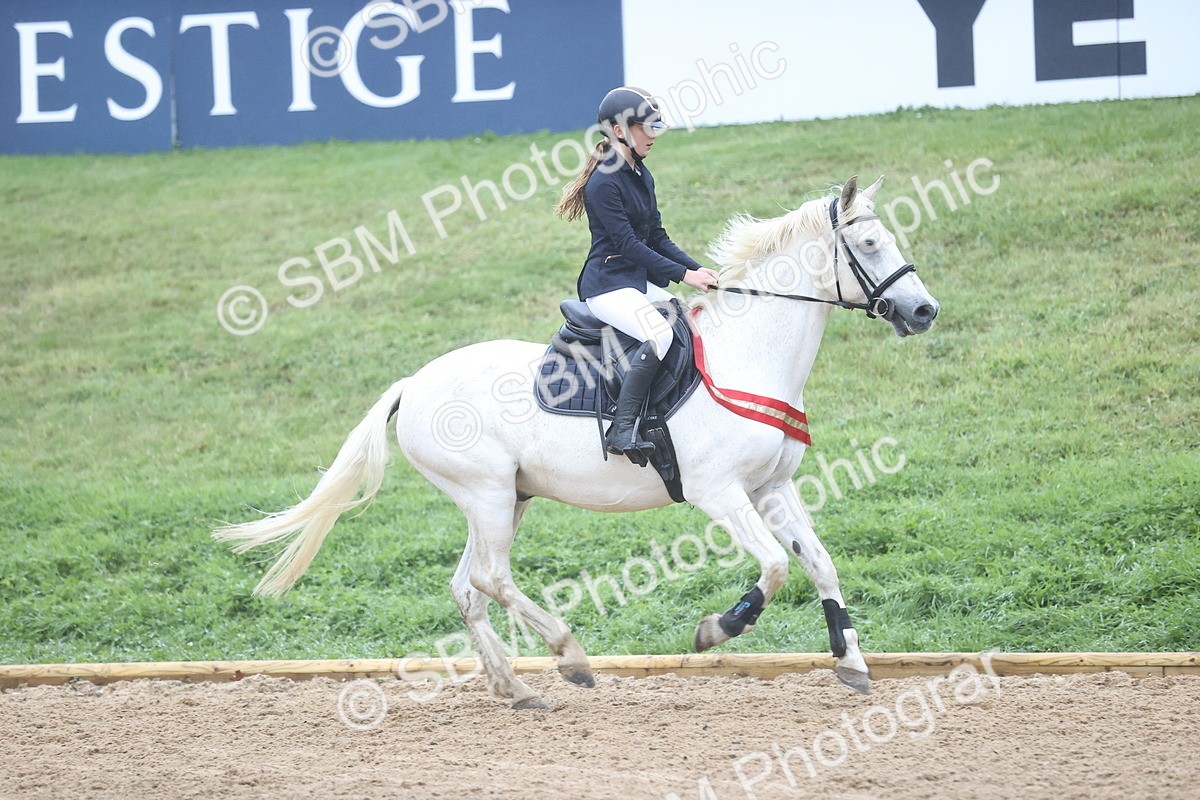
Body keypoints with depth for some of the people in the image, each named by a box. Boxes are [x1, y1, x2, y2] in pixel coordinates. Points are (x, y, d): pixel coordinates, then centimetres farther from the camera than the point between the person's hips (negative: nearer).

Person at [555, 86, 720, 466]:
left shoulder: (641, 177, 14)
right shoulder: (604, 183, -15)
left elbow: (657, 238, 15)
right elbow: (629, 244, -19)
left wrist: (698, 269, 1)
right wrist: (683, 275, -20)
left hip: (641, 281, 10)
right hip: (608, 285, -10)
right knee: (659, 334, -32)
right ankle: (621, 428, -35)